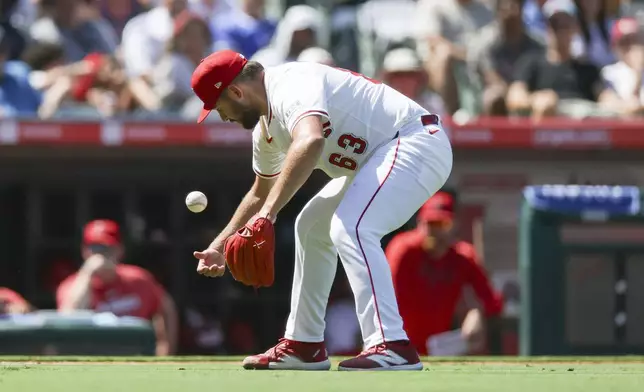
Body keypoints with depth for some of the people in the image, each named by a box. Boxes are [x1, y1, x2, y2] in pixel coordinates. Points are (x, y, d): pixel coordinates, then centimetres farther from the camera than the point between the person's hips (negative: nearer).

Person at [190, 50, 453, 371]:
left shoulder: (292, 85, -21)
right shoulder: (266, 127, 11)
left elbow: (310, 142, -43)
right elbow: (261, 193, 29)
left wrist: (268, 211, -46)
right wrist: (220, 245, 23)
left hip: (416, 142, -11)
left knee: (349, 229, -28)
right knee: (312, 227, 21)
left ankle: (392, 347, -34)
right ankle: (304, 345, 28)